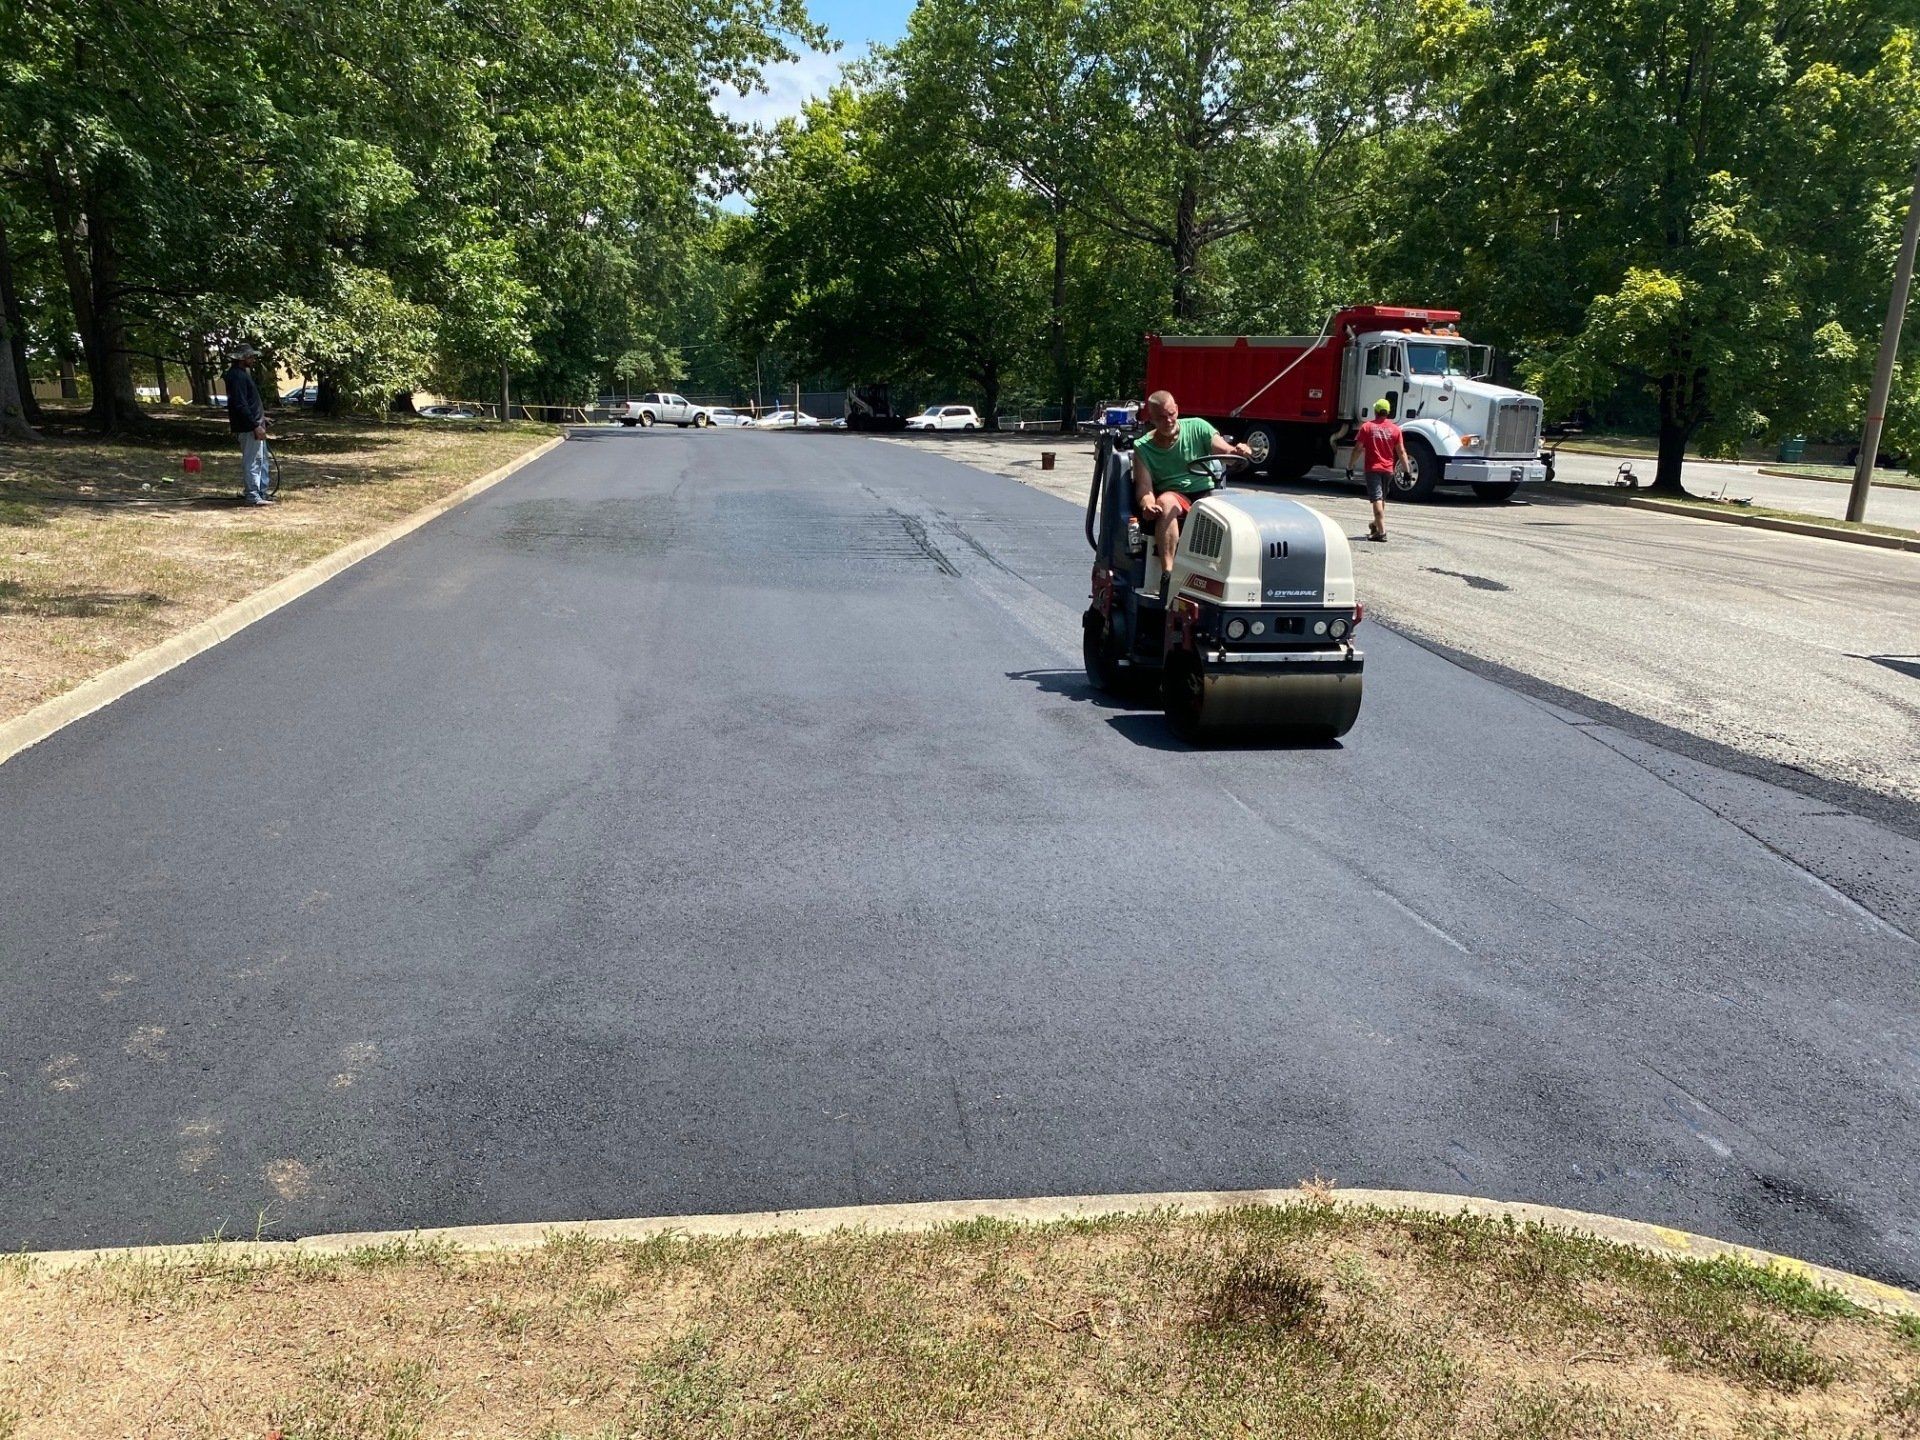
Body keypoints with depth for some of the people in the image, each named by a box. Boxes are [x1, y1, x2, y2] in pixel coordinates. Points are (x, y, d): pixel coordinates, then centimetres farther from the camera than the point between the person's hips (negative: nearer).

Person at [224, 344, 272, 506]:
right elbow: (241, 405, -22)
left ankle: (261, 493, 23)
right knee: (252, 461, -8)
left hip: (255, 424, 11)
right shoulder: (237, 376, -16)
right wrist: (255, 426, -23)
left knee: (261, 459, 16)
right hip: (248, 426, -11)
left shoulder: (243, 373, 17)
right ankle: (253, 496, -5)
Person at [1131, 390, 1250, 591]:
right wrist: (1148, 505, -29)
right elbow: (1144, 486, -5)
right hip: (1174, 496, -1)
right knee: (1166, 502, -37)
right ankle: (1167, 573, -43)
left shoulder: (1197, 428, 7)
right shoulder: (1143, 447, 6)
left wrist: (1238, 452, -28)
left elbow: (1225, 451, -3)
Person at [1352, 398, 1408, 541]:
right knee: (1382, 499, 20)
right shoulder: (1395, 429, 2)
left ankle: (1381, 531, -19)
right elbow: (1401, 452, 2)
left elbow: (1358, 449, -3)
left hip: (1373, 468, -3)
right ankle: (1376, 525, 35)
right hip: (1389, 469, 3)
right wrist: (1407, 470, 6)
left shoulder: (1367, 427, -3)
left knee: (1377, 499, -9)